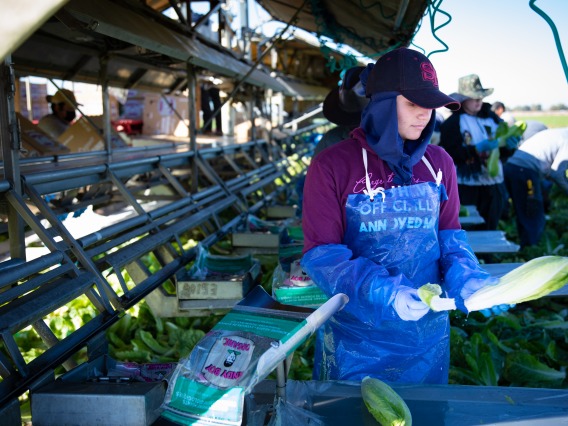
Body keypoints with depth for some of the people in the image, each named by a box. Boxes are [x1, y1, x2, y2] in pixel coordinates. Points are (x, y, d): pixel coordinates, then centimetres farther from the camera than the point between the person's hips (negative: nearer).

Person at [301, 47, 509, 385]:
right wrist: (384, 293, -26)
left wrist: (467, 277, -13)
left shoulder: (439, 163, 1)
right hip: (355, 336, -3)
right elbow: (321, 253, -13)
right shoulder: (331, 166, -12)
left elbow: (449, 234, 8)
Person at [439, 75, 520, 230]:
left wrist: (509, 145, -9)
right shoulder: (452, 123, -5)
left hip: (494, 184, 5)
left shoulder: (492, 118, 9)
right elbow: (449, 154, -16)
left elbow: (504, 154, 12)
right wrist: (478, 149, -21)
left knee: (489, 231, 11)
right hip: (466, 187, -5)